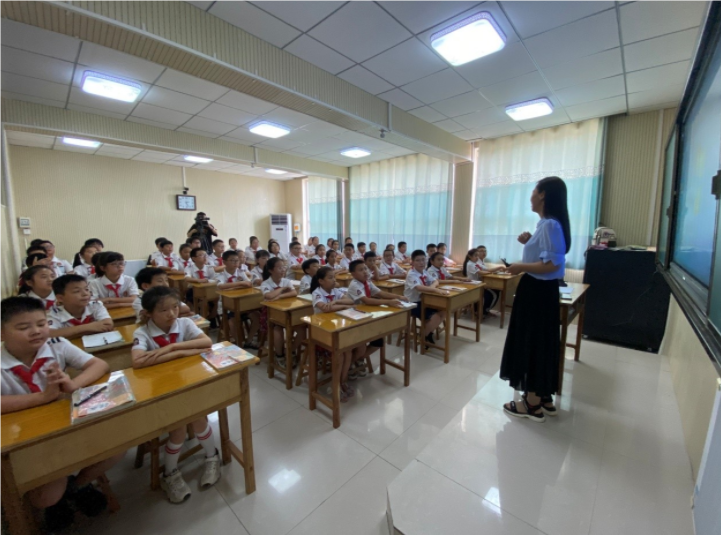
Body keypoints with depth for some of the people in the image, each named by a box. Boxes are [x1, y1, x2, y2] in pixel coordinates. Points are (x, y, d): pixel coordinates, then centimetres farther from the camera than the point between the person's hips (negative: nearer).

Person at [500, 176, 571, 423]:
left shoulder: (549, 225, -19)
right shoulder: (547, 224, 12)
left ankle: (533, 404, 16)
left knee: (533, 342, 0)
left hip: (538, 292, -11)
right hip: (539, 290, 11)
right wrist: (529, 243, 8)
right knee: (539, 342, 17)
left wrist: (520, 267, -16)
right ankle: (544, 397, 32)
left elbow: (552, 264, -26)